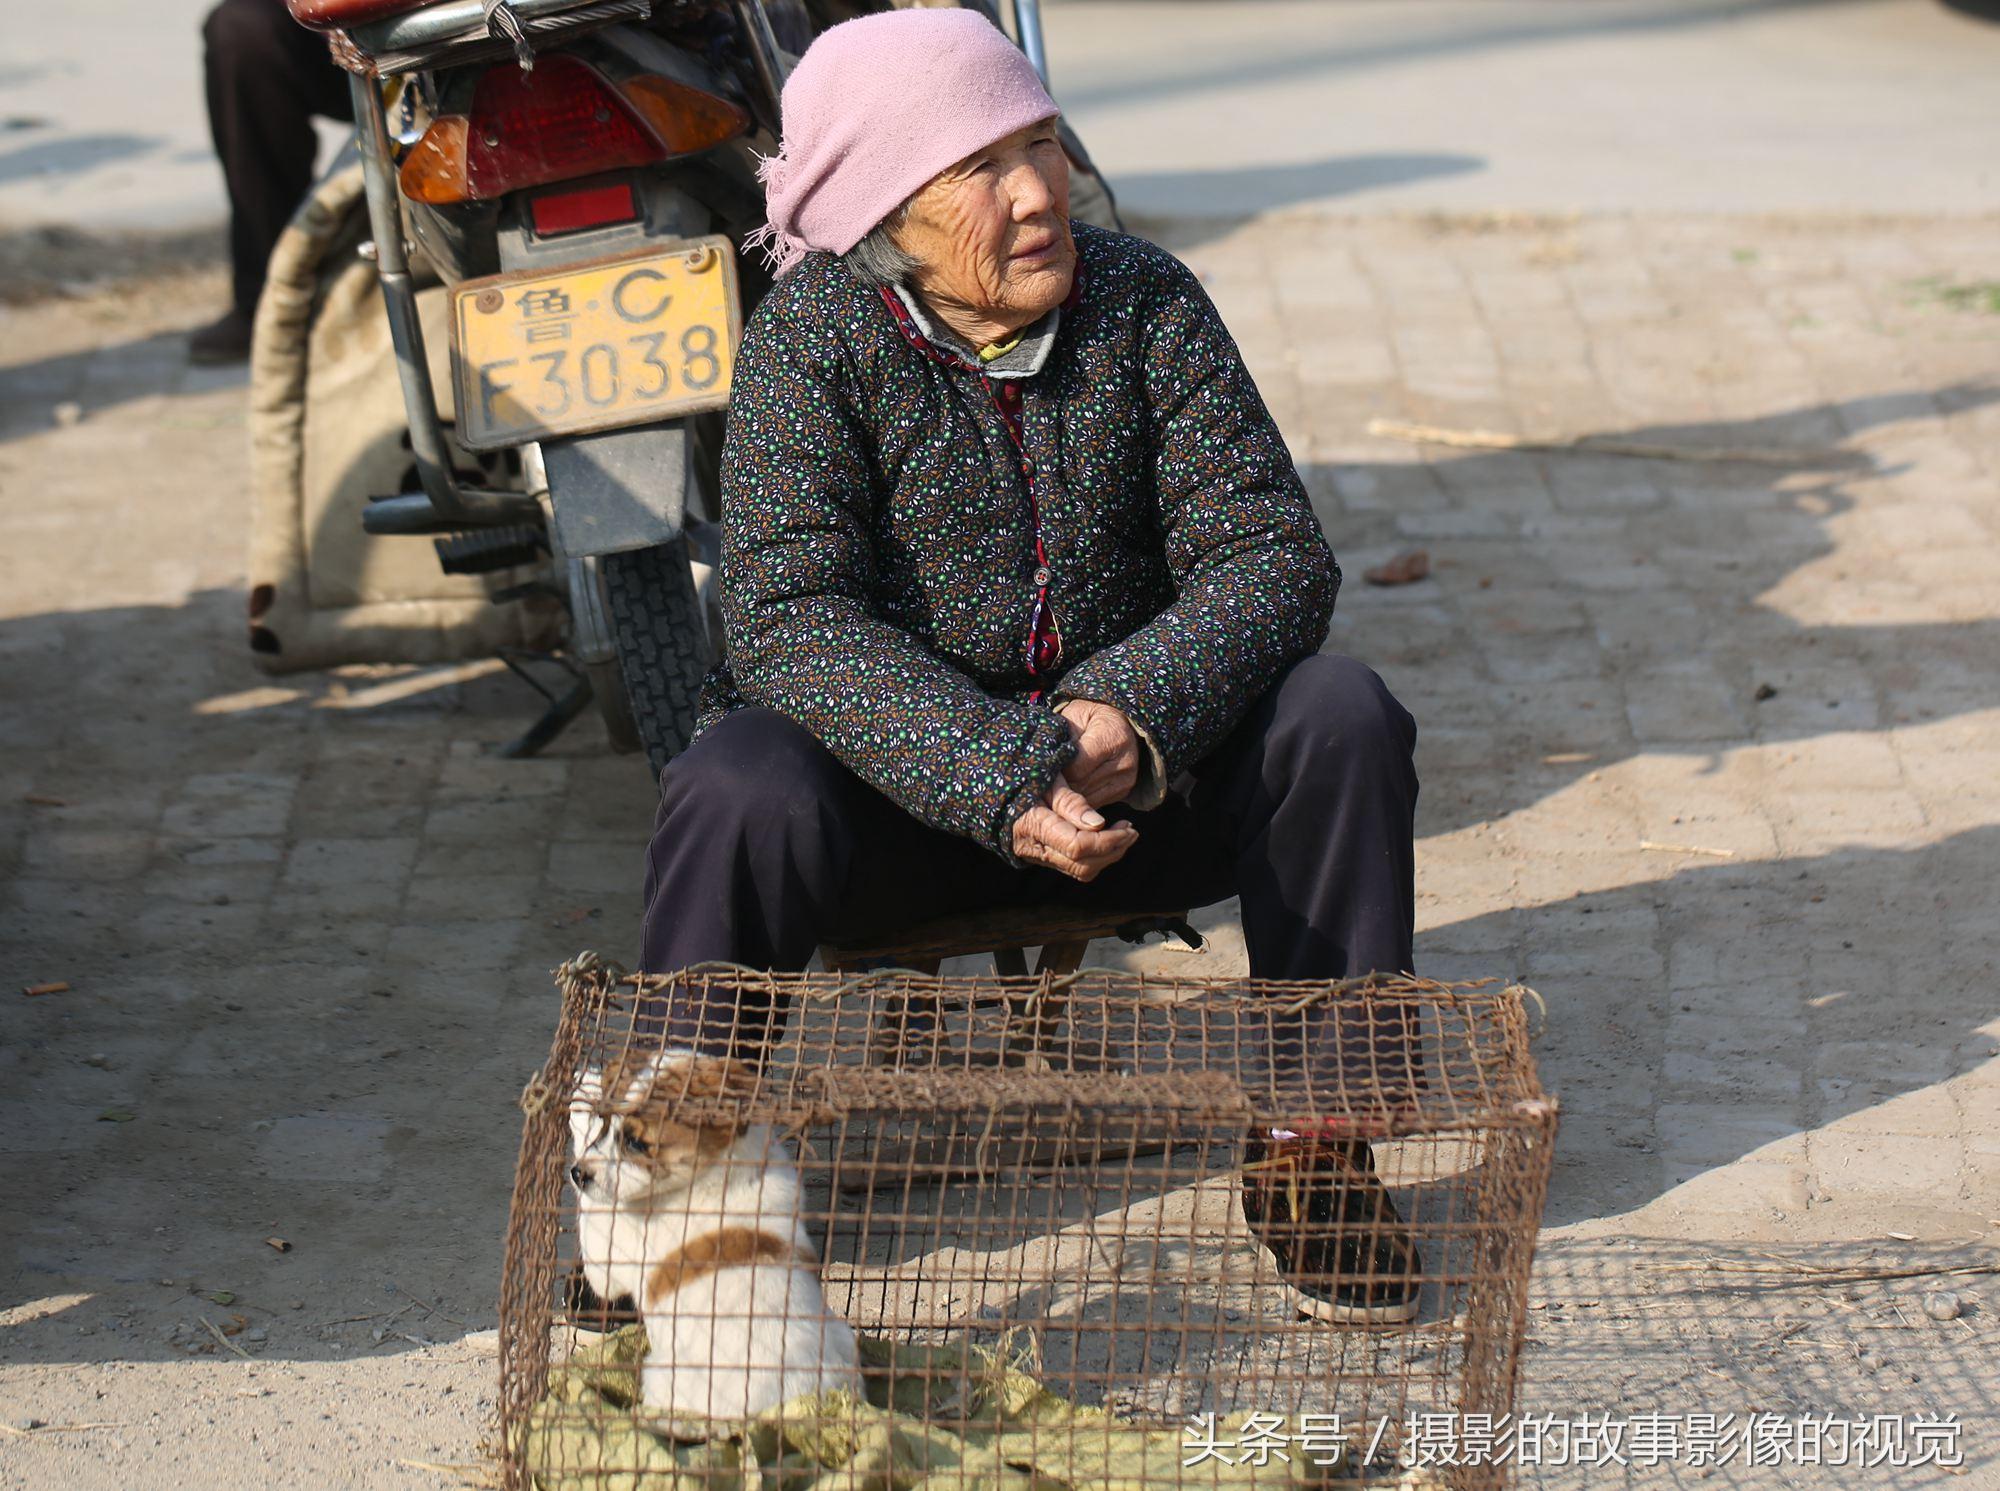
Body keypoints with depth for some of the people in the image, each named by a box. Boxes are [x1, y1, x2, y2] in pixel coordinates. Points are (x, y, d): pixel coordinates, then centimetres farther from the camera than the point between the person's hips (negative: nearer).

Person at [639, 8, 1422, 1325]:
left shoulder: (1145, 302, -5)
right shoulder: (814, 337, -13)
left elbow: (1271, 552, -10)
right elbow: (789, 620, -23)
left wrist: (1134, 712, -30)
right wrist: (1002, 780, -37)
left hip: (1133, 774, 3)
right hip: (903, 788, -3)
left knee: (1341, 719, -21)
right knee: (743, 793, -33)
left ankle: (1315, 1142, -8)